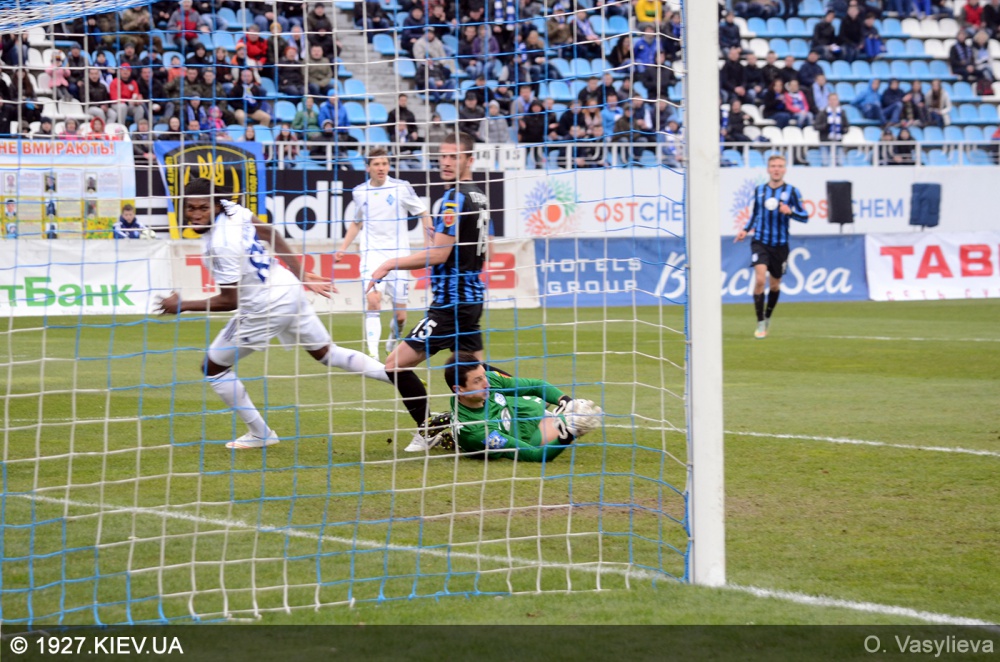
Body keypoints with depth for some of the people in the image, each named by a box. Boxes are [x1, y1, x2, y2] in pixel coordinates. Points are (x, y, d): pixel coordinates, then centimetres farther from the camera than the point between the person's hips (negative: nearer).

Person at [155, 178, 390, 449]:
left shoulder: (221, 245, -29)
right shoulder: (232, 210, -5)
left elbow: (230, 300, -21)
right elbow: (270, 233, 8)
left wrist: (182, 305, -14)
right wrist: (303, 276, 16)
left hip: (265, 310, -8)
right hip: (289, 289, 8)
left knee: (213, 367, 9)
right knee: (327, 353, 23)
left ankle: (260, 434, 17)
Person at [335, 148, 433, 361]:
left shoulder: (401, 187, -2)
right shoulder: (360, 192, 7)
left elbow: (423, 212, 4)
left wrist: (429, 229, -16)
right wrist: (342, 249, 17)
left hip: (398, 254, -1)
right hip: (372, 253, 1)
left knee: (400, 315, 2)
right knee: (373, 300, -23)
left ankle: (393, 341, 35)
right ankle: (373, 353, -27)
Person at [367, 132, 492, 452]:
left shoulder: (456, 198, -16)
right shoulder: (479, 197, 13)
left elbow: (438, 254, -20)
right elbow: (484, 251, 23)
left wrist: (391, 264, -13)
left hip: (450, 304, -10)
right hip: (472, 297, 10)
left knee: (396, 364, -9)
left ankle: (429, 431, -6)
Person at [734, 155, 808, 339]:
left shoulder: (792, 191, -2)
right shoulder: (759, 191, 5)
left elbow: (805, 217, -2)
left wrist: (790, 212, -21)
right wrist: (746, 230, 6)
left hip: (780, 245, 0)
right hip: (760, 242, 0)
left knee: (775, 285, 12)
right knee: (759, 279, -19)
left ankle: (767, 317, 38)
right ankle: (760, 324, -12)